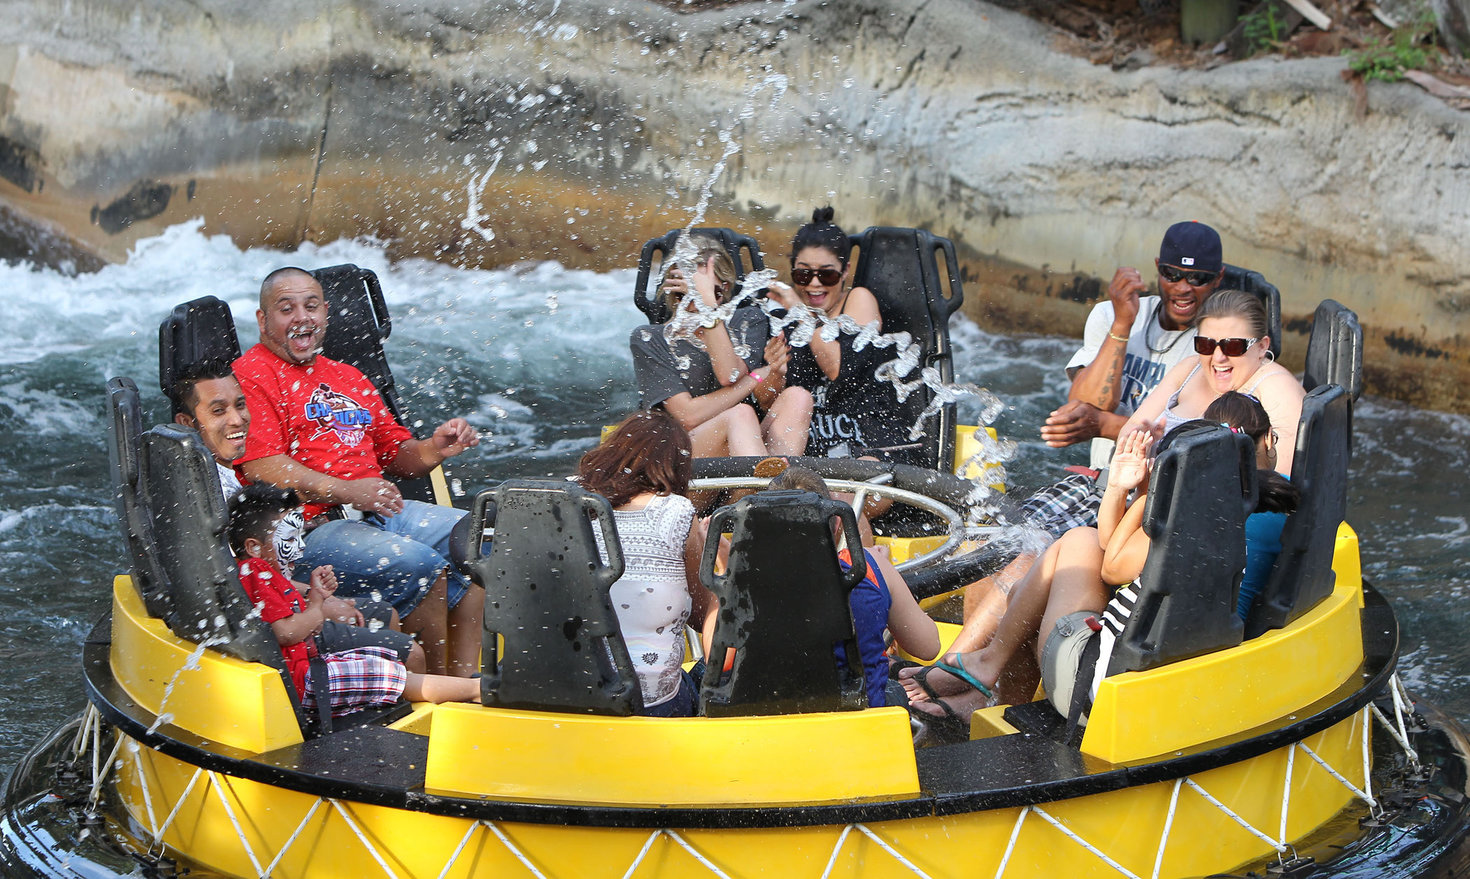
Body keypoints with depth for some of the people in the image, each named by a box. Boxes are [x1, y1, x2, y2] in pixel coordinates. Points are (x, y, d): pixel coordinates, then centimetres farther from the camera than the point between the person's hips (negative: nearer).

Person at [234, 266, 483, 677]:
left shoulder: (348, 378, 25)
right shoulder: (250, 377, -1)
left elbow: (396, 454, 26)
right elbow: (262, 468, -14)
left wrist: (434, 449, 2)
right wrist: (345, 491, -24)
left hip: (383, 511, 8)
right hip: (313, 529, -8)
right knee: (420, 563, -29)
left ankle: (464, 679, -13)